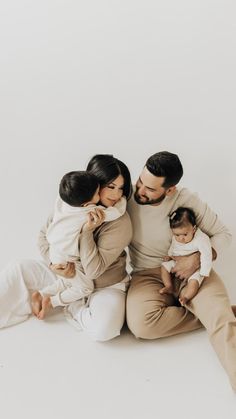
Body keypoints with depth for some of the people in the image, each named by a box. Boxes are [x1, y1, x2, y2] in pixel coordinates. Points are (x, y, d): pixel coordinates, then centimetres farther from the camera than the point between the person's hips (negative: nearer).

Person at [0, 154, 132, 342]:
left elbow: (93, 270, -24)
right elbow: (44, 236, 0)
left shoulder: (121, 222, -23)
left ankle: (71, 305, -6)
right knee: (18, 268, -9)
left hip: (103, 285, -4)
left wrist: (87, 231, -33)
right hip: (66, 273, 4)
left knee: (104, 328, -33)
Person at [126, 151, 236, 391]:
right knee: (141, 324, -31)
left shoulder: (186, 201, -12)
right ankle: (208, 314, -13)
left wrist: (197, 259, -19)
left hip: (190, 270, -1)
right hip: (148, 275, 1)